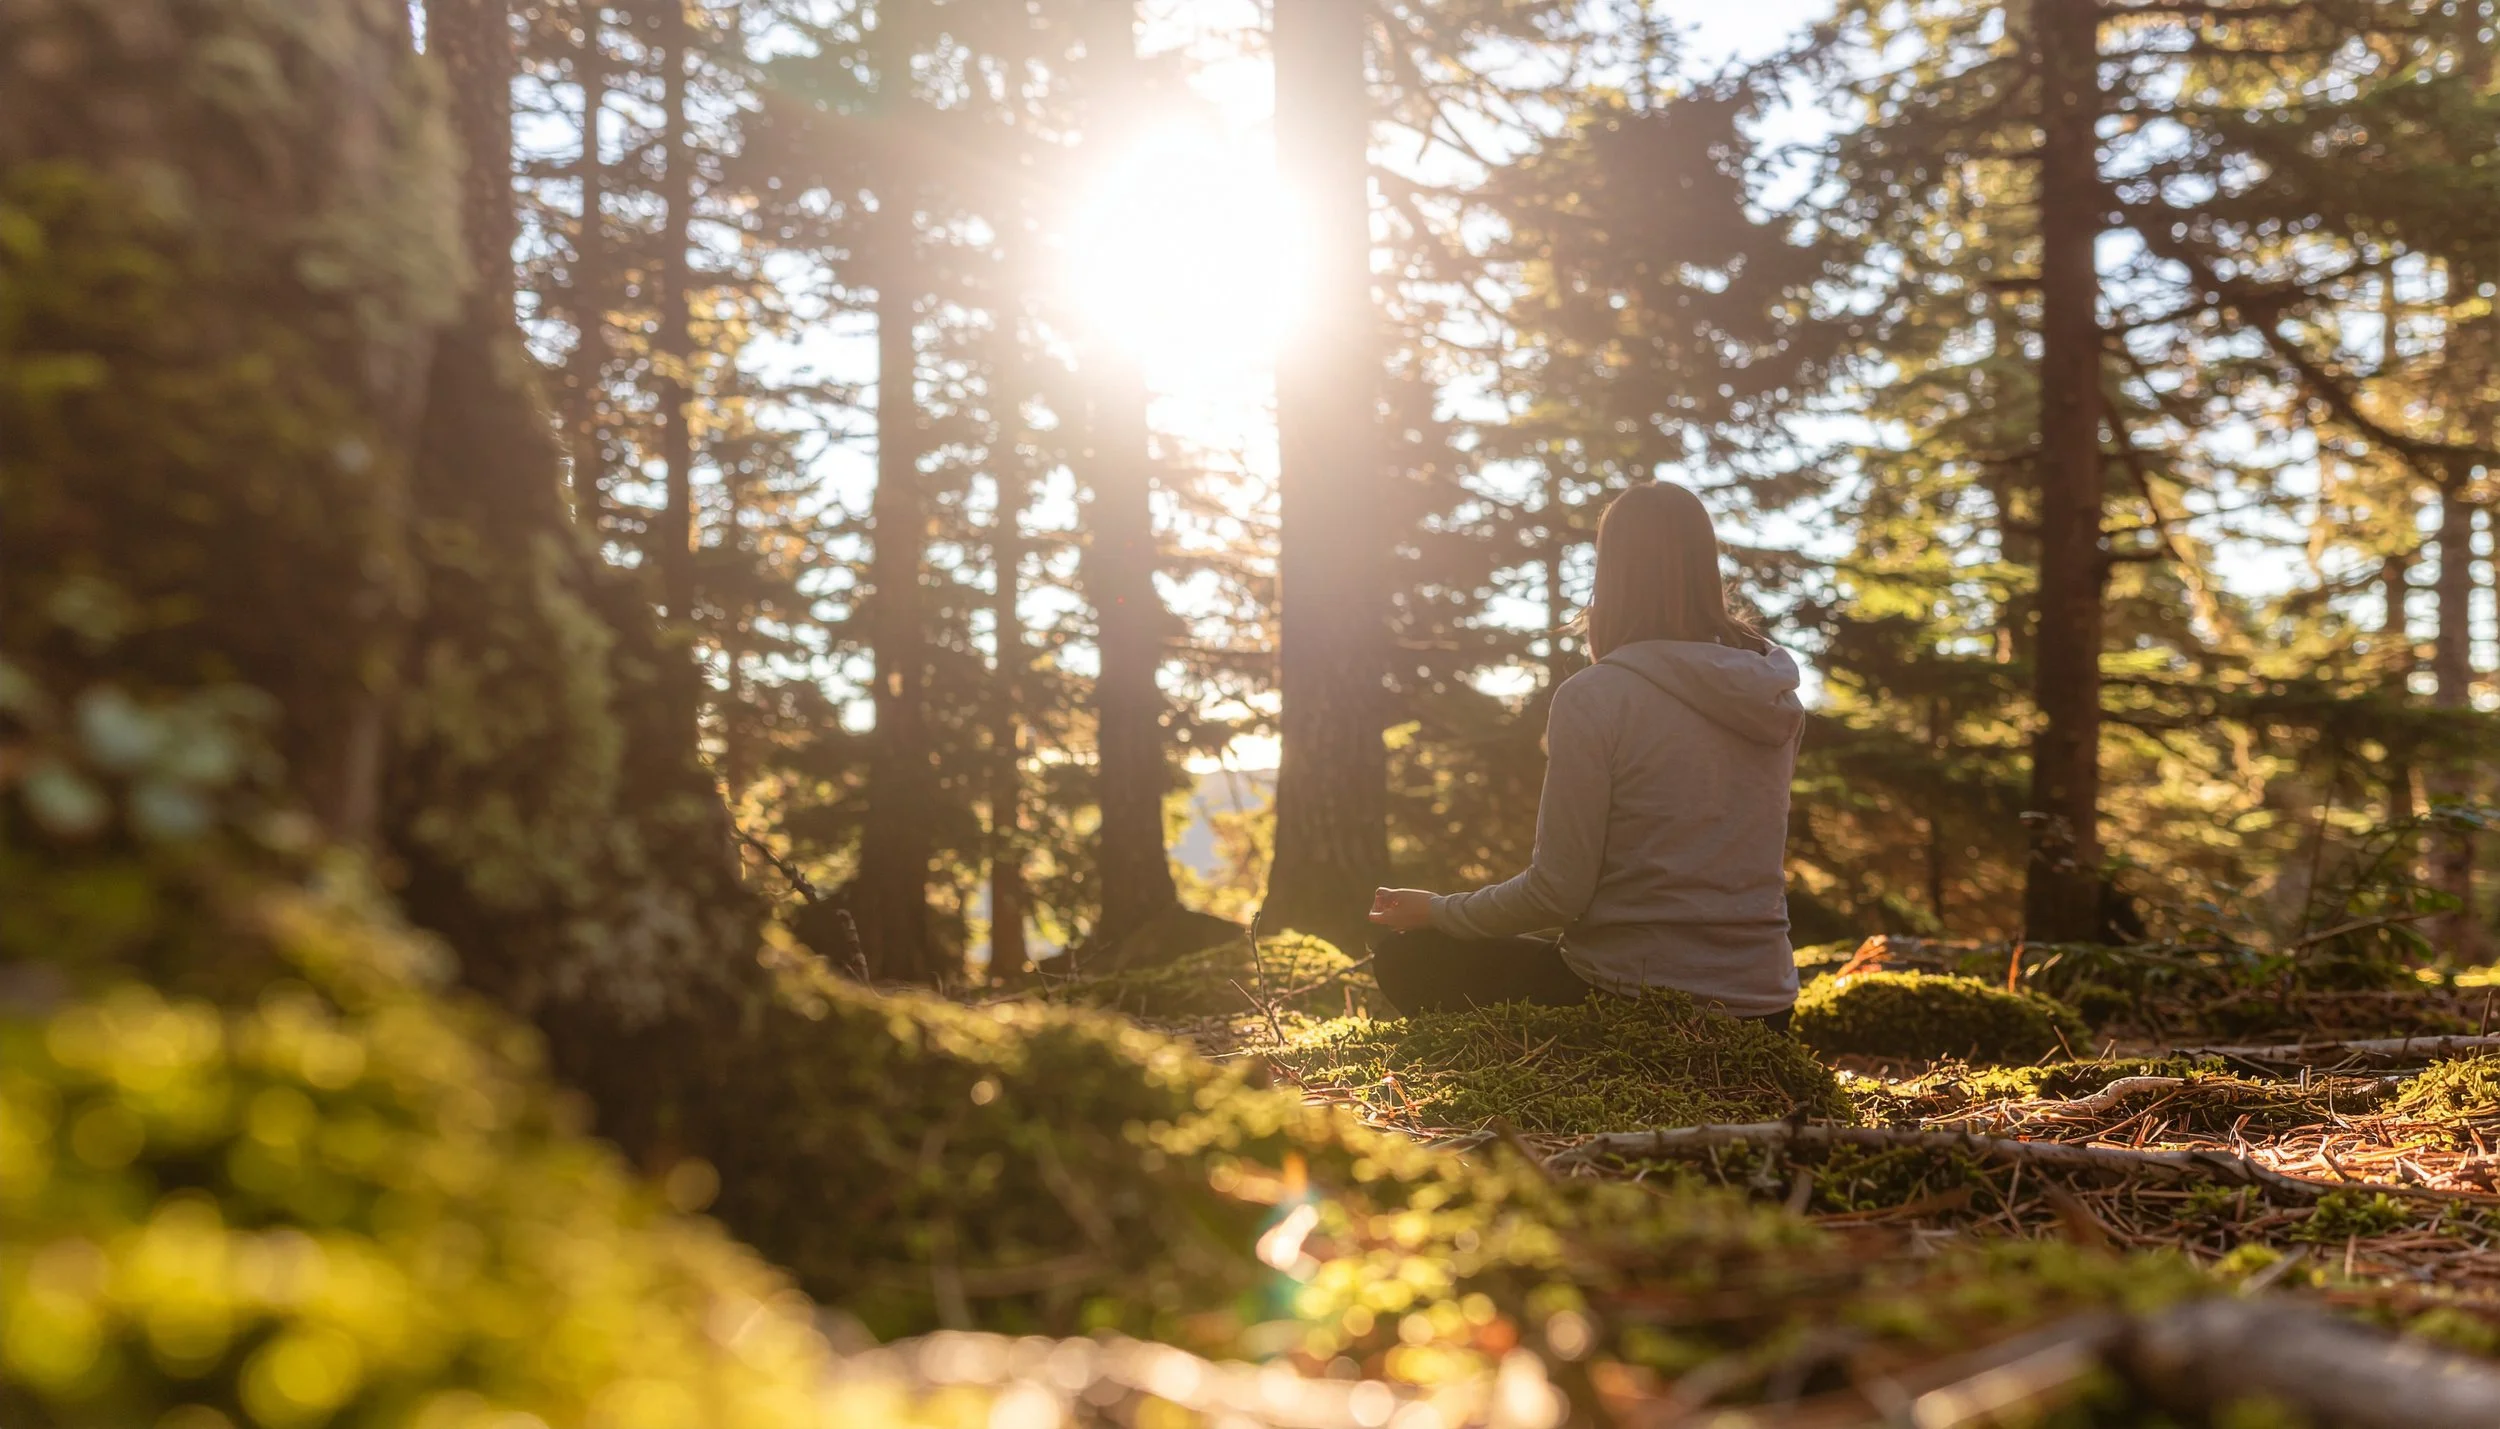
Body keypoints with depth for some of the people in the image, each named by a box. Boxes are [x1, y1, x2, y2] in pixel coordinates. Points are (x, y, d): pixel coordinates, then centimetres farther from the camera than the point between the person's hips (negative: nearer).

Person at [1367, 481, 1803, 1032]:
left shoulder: (1594, 698, -15)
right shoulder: (1775, 695, 3)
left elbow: (1556, 892, -14)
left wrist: (1437, 910, 2)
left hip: (1634, 999, -7)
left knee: (1405, 953, 12)